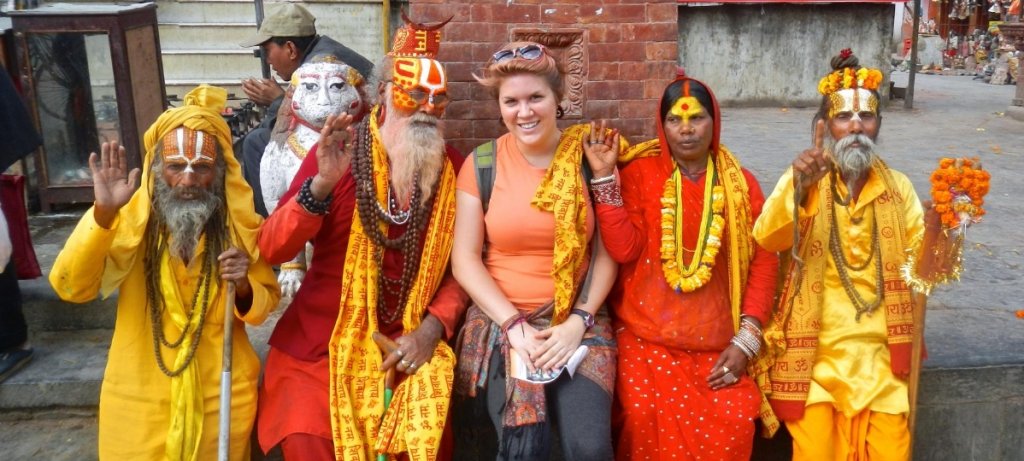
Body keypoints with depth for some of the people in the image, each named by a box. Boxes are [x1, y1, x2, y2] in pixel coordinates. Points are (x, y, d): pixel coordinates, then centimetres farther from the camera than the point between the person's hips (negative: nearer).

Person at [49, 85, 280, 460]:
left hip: (221, 395, 1)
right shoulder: (130, 215, -9)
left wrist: (244, 288, -21)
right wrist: (104, 214, -29)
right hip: (138, 397, 0)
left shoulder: (239, 222, -6)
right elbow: (70, 288, -17)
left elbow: (265, 304, 1)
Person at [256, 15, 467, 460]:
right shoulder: (338, 152, -7)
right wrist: (322, 183, -27)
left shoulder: (454, 167, 1)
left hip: (408, 344, 2)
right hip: (320, 343, -1)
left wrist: (433, 328, -13)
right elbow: (271, 249, -13)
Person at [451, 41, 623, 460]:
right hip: (501, 321, 0)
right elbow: (464, 259, 0)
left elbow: (607, 253, 1)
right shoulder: (482, 164, 1)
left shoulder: (590, 157, 1)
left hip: (579, 321, 0)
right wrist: (515, 325, -10)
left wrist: (578, 321, -11)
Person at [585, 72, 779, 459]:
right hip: (646, 336, -1)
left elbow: (764, 261, 4)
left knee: (736, 417, -16)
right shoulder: (639, 172, 1)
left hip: (716, 342, 2)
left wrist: (746, 340, -4)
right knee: (647, 416, -19)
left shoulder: (741, 183, 6)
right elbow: (624, 249, -9)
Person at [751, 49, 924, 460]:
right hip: (813, 347, -2)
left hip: (879, 348, 3)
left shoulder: (899, 187, 7)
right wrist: (798, 187, -35)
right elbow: (766, 239, -19)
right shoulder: (802, 179, -1)